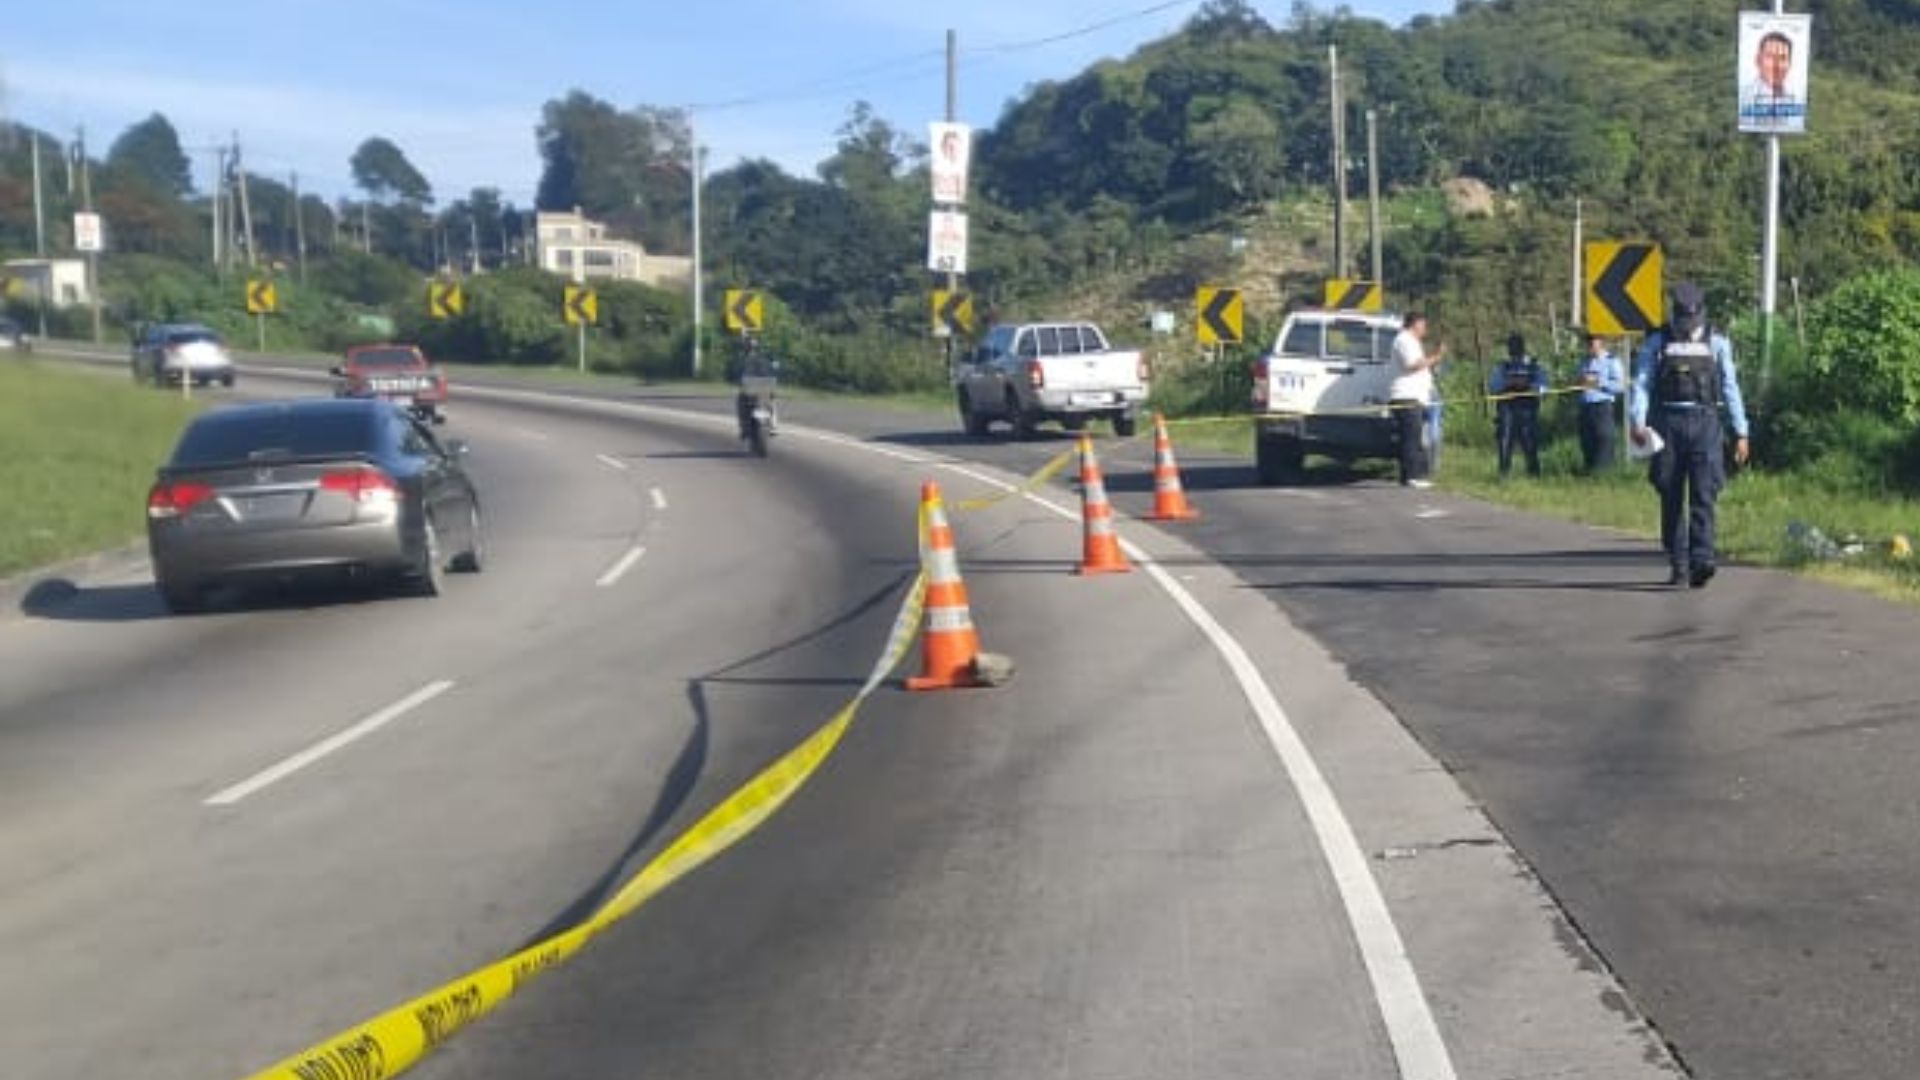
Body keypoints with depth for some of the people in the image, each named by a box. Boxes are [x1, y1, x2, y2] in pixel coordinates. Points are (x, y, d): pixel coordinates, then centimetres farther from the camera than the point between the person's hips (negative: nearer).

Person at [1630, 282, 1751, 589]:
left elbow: (1730, 388, 10)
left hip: (1704, 424, 0)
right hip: (1668, 424, 1)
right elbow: (1641, 383, 1)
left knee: (1703, 495, -12)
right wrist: (1638, 422, -14)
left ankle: (1701, 562, -20)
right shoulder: (1657, 342, 8)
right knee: (1671, 500, 4)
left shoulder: (1717, 343, 10)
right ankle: (1678, 566, 12)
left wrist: (1741, 432, 5)